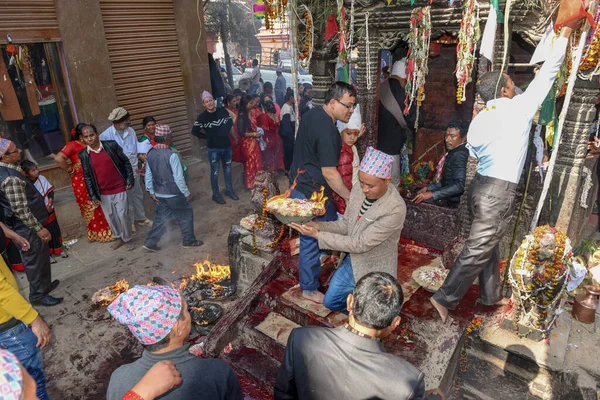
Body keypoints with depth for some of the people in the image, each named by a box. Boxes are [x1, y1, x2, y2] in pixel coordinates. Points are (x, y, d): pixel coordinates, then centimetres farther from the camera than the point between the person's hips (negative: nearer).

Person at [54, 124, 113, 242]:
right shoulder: (73, 145, -12)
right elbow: (58, 158, -23)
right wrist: (71, 170, -14)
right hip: (82, 182, -6)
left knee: (98, 206, 14)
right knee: (89, 208, 6)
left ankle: (104, 230, 27)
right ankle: (97, 233, 17)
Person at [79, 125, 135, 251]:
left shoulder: (111, 145, -9)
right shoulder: (83, 155, -4)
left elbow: (126, 162, 0)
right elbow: (87, 176, 2)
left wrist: (130, 180, -3)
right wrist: (92, 195, -1)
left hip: (119, 188, -3)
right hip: (103, 193, 3)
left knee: (123, 214, 3)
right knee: (110, 217, 13)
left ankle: (127, 237, 24)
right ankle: (119, 237, 31)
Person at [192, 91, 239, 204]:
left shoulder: (223, 111, -1)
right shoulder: (202, 117, -9)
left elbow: (231, 125, 13)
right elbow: (194, 131, -3)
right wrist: (208, 136, -1)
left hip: (227, 146, 3)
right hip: (213, 149, -3)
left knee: (228, 170, 16)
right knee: (215, 173, 5)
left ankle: (229, 189, 34)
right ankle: (216, 194, 19)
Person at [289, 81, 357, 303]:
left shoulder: (312, 113, 5)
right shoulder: (327, 130, -26)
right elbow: (329, 172, -25)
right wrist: (350, 197, -15)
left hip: (300, 183, 10)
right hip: (311, 193, -10)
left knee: (332, 224, 23)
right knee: (311, 240, 4)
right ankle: (309, 289, 22)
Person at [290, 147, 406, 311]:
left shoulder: (396, 209, -32)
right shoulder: (358, 189, -10)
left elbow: (360, 244, -29)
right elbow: (346, 225, 1)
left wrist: (317, 235, -29)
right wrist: (317, 226, -17)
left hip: (373, 274, -6)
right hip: (350, 262, 7)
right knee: (330, 302, 21)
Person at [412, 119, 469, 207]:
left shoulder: (459, 155, -22)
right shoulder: (454, 152, 9)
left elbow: (459, 185, -32)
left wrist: (431, 194, -34)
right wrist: (427, 188, 10)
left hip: (451, 202, -10)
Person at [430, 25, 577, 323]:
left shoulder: (478, 119, 9)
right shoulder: (518, 108, -8)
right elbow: (547, 73, 1)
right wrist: (565, 33, 11)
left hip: (480, 184, 8)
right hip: (500, 191, -8)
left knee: (488, 244, 18)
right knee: (478, 249, -4)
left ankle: (490, 295, 31)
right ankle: (445, 298, -2)